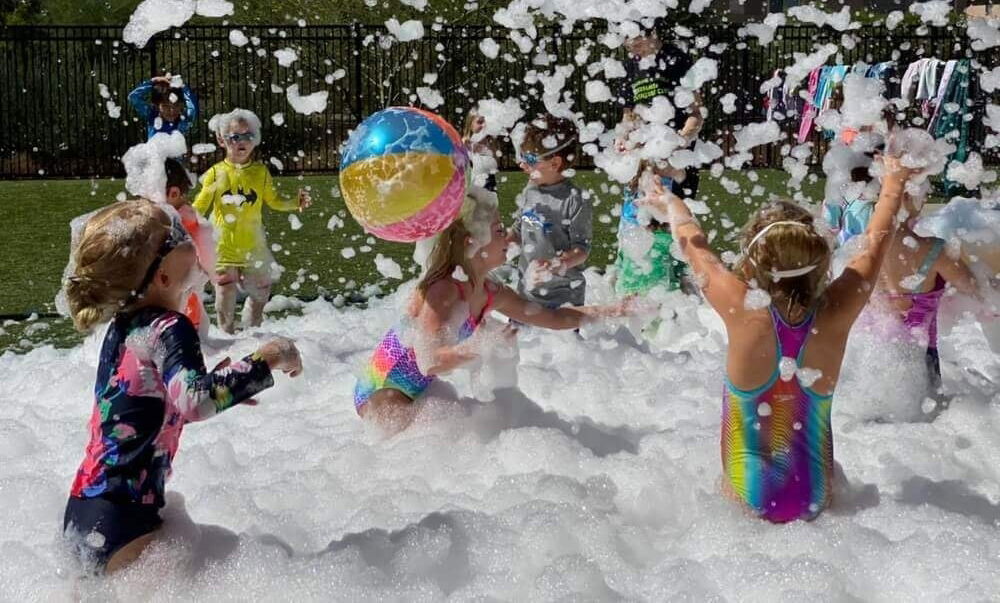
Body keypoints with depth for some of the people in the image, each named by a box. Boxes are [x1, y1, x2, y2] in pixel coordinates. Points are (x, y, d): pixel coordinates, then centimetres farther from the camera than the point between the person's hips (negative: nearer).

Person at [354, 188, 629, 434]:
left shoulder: (491, 294, -1)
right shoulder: (441, 291, -27)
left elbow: (555, 318, 7)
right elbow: (429, 363, -34)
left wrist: (612, 311, 1)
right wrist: (473, 348, -51)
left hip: (418, 391, 9)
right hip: (382, 392, -9)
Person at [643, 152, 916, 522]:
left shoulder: (744, 311, -23)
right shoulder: (835, 314, -19)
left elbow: (691, 242, -4)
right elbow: (876, 242, 0)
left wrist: (671, 203, 16)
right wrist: (894, 182, 18)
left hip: (749, 502, -2)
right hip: (814, 501, 2)